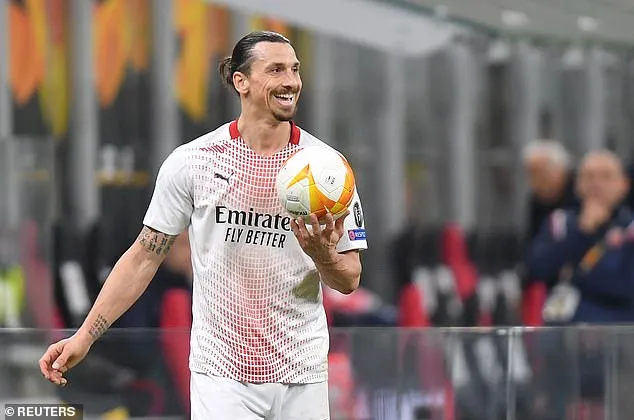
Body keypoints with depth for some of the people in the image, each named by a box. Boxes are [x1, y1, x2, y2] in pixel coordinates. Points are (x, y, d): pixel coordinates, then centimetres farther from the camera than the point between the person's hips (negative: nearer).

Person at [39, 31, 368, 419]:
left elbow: (348, 281, 3)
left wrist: (323, 255, -20)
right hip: (221, 372, -1)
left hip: (301, 375, 1)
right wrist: (85, 336, 0)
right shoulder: (192, 161, -3)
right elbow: (145, 256, 4)